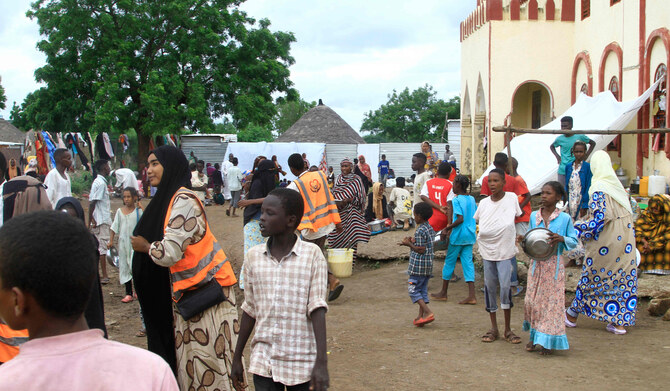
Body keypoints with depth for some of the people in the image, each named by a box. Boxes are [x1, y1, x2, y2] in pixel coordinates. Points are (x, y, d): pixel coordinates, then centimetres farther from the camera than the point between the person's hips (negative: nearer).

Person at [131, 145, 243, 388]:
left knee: (207, 359, -2)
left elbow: (169, 253, -23)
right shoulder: (168, 198, 14)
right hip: (187, 293, 9)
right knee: (191, 360, 14)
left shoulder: (183, 200, -16)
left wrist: (145, 246, -4)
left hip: (204, 293, -9)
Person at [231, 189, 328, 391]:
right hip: (263, 361, 3)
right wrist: (237, 358, 12)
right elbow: (250, 310, 9)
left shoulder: (312, 255, -8)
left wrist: (322, 362, -15)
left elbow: (317, 309, -10)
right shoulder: (254, 255, 2)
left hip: (301, 363, -3)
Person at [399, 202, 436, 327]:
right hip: (428, 265, 9)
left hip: (418, 266, -9)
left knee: (413, 290, -2)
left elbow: (421, 250, -20)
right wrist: (412, 242, 10)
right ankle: (421, 317, 15)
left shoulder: (420, 230, -17)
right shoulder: (430, 229, 11)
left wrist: (409, 244, -9)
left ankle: (428, 313, -12)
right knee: (422, 290, 13)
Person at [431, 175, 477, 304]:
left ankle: (444, 293, 17)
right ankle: (471, 296, -3)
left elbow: (460, 219, -22)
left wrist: (448, 228, -13)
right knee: (468, 262, 4)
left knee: (449, 262, 7)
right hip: (470, 235, 6)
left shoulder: (456, 200, -13)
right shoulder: (472, 199, 8)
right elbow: (476, 216, 13)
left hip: (458, 236, -6)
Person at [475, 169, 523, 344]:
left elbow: (518, 215, 11)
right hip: (487, 250, 2)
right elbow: (477, 222, 16)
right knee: (489, 287, 5)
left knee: (505, 286, -9)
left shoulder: (511, 198, -1)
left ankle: (508, 329, 4)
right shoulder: (484, 203, 3)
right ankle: (493, 328, 17)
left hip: (505, 250, -2)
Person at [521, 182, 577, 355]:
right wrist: (523, 239, -4)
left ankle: (548, 341, 13)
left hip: (554, 265, -3)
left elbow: (574, 241, -1)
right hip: (536, 263, 3)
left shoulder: (564, 218, -4)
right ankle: (534, 336, 23)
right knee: (532, 300, 5)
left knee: (552, 301, 1)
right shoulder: (534, 216, 7)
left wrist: (561, 239, -21)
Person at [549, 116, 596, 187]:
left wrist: (586, 155, 4)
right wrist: (557, 156, 8)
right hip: (562, 171, 1)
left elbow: (593, 143, 13)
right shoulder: (560, 139, 2)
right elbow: (552, 147, 24)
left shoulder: (580, 137, -2)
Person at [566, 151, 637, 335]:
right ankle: (620, 322, 10)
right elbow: (628, 213, 12)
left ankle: (572, 314, 19)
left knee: (592, 276, 5)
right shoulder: (618, 185, 6)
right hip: (625, 240, 6)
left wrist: (577, 230, -14)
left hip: (606, 240, -6)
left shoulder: (598, 188, -15)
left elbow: (599, 218, -21)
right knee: (624, 277, 8)